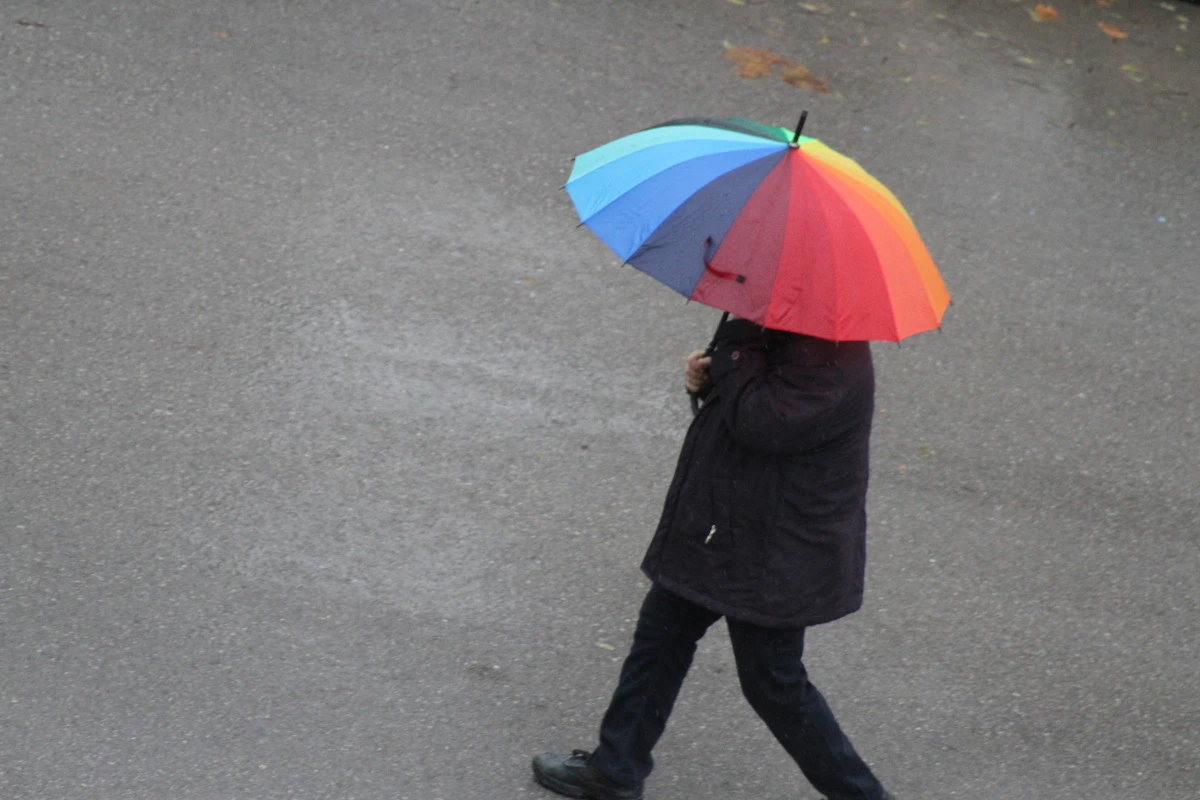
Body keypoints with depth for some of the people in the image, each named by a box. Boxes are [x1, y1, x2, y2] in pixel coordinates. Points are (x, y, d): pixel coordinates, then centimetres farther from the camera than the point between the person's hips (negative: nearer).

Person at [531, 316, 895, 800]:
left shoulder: (831, 360, -28)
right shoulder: (784, 334, 3)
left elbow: (759, 421, -35)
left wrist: (738, 339, -24)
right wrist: (710, 381, -4)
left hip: (775, 558, -11)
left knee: (774, 685, 5)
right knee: (661, 633, 20)